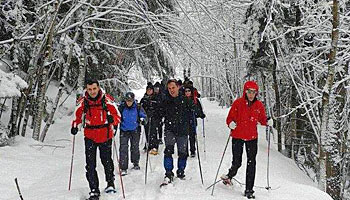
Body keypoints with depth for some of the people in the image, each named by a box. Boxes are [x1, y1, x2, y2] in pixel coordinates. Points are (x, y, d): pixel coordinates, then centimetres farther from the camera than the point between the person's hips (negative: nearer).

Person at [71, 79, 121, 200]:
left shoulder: (107, 100, -11)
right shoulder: (83, 102, -4)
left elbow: (117, 116, -7)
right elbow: (77, 116, 12)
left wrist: (112, 119, -29)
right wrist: (74, 126, -6)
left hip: (105, 135, -1)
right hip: (90, 136, 2)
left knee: (106, 161, 11)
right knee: (90, 164, -3)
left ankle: (110, 183, 36)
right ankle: (94, 190, 6)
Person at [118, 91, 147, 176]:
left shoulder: (138, 107, -9)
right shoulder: (122, 107, -8)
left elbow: (144, 116, 2)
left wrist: (143, 120, -19)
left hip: (135, 131, 0)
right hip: (124, 131, 0)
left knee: (135, 148, 12)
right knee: (123, 148, -8)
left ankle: (136, 163, 34)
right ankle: (123, 168, -4)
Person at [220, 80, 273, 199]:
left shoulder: (259, 105, 2)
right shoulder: (238, 103, -7)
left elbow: (262, 119, 12)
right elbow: (230, 118, -5)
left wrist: (268, 122, -8)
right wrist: (231, 124, -25)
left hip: (252, 137, 2)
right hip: (238, 136, -2)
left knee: (251, 163, -1)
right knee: (237, 163, 3)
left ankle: (249, 190, 8)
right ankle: (230, 175, 37)